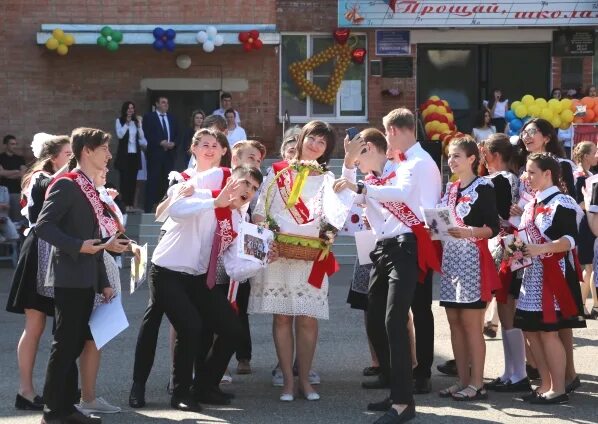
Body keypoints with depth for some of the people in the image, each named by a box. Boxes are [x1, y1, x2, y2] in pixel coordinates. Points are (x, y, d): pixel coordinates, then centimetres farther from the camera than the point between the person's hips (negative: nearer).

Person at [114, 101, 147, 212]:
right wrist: (127, 123, -14)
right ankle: (125, 204, -5)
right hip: (124, 153, -3)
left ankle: (131, 204, 7)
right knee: (124, 179, -6)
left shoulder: (136, 121, 11)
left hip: (135, 153, 3)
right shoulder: (120, 121, 2)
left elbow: (141, 136, 5)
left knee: (133, 179, 4)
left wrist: (139, 124, -7)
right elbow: (120, 135, -10)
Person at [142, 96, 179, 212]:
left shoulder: (171, 118, 18)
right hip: (155, 153, -5)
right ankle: (149, 207, -5)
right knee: (153, 180, -6)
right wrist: (161, 142, -17)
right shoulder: (149, 117, 2)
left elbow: (177, 134, 15)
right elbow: (147, 134, -9)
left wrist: (173, 143, -5)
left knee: (167, 180, 3)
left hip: (169, 153, 5)